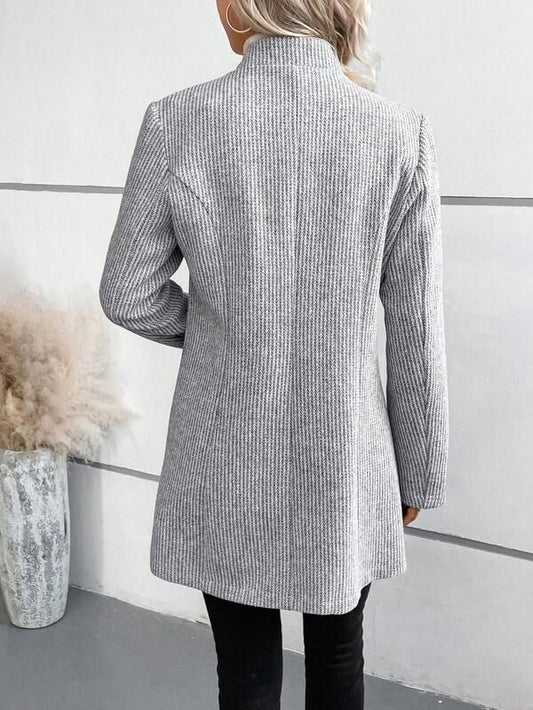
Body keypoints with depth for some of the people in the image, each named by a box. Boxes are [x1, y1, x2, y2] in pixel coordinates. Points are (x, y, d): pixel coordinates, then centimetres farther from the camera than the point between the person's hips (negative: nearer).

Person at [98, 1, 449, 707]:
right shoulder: (401, 131, -10)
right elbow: (416, 327, -6)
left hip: (228, 464, -1)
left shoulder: (175, 121, -11)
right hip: (346, 465, 1)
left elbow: (128, 296, -4)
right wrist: (419, 469, 6)